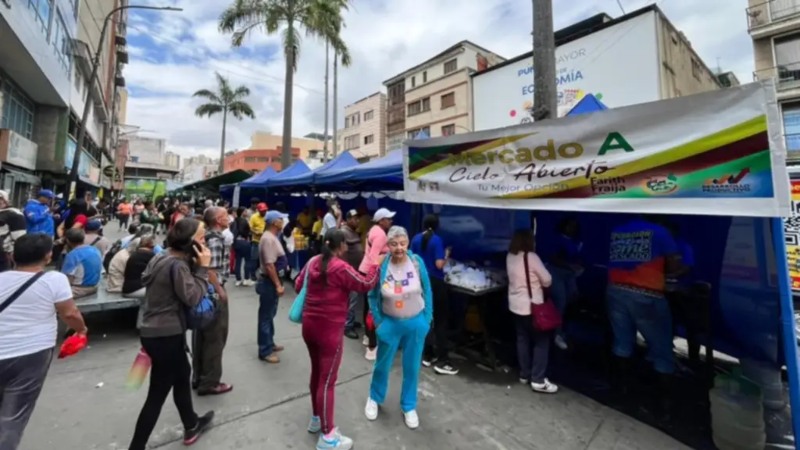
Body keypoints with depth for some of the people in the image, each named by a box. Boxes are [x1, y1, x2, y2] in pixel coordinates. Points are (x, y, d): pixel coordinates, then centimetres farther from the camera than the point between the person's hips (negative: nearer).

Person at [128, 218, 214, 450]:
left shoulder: (163, 256, 6)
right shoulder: (177, 265, -22)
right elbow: (192, 297, -23)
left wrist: (195, 266, 0)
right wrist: (203, 267, -19)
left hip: (154, 331, 10)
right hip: (165, 335, -10)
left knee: (182, 375, 24)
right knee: (157, 394, 4)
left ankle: (191, 426, 41)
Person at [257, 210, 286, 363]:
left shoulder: (272, 237, 11)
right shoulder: (268, 239, -22)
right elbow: (269, 265, -26)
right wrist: (278, 285, -23)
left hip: (272, 281, 11)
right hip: (269, 282, -11)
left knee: (270, 314, 20)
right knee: (266, 316, 1)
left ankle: (269, 343, 35)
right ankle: (265, 351, 13)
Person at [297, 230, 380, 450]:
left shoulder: (312, 262, 3)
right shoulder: (341, 268, -18)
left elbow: (298, 285, 16)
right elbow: (365, 285, -10)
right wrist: (376, 265, 2)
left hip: (309, 324, 8)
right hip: (329, 329, -8)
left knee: (317, 373, 23)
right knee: (327, 381, 3)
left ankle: (316, 419, 40)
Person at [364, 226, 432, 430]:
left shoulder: (417, 262, -16)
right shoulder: (381, 266, -18)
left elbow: (427, 291, -4)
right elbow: (373, 296, -4)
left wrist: (427, 319, -3)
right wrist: (378, 321, -4)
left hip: (415, 323, 1)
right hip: (390, 323, 0)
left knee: (411, 366, 16)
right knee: (382, 364, 19)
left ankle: (409, 406, 40)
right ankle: (374, 398, 47)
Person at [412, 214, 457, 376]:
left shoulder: (416, 239, 2)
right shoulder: (437, 240, -14)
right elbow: (439, 264, -18)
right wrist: (446, 256, 0)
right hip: (435, 283, -6)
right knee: (441, 321, 3)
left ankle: (428, 356, 26)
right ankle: (442, 361, 8)